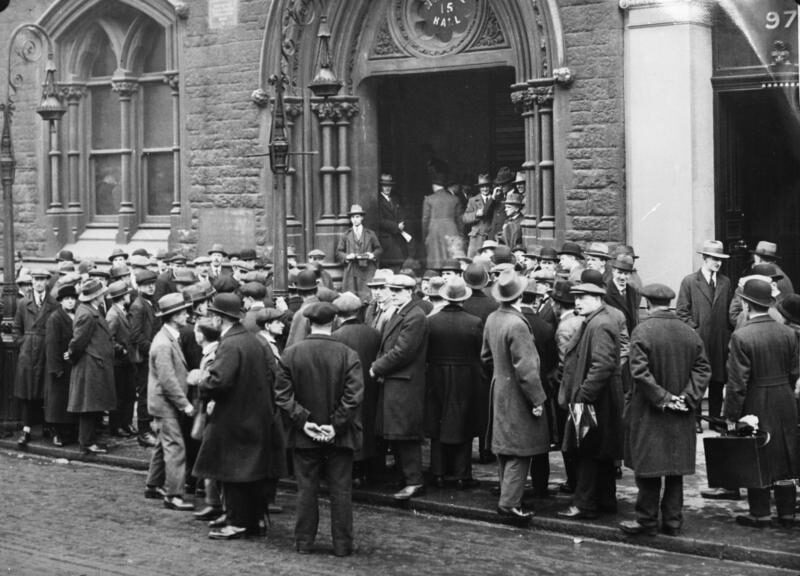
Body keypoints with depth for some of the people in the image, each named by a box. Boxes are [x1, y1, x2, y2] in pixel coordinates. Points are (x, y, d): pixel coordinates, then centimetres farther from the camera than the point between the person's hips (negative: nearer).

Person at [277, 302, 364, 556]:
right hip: (340, 436, -1)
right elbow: (354, 396, -14)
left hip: (304, 436, 1)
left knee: (306, 490, 10)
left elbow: (283, 394, -6)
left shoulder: (291, 354, -3)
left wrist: (303, 420, -6)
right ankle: (342, 544, 10)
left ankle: (304, 542, 15)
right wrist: (336, 425, -10)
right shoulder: (348, 355, -8)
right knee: (340, 492, 7)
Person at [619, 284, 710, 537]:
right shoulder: (690, 333, 2)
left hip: (649, 413, -5)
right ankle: (673, 521, 17)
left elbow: (639, 371, -20)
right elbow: (702, 369, 0)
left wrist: (662, 398, -15)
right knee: (676, 469, 12)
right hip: (681, 418, 5)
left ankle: (647, 520, 11)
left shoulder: (642, 331, -13)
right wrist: (688, 397, -4)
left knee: (648, 468, 4)